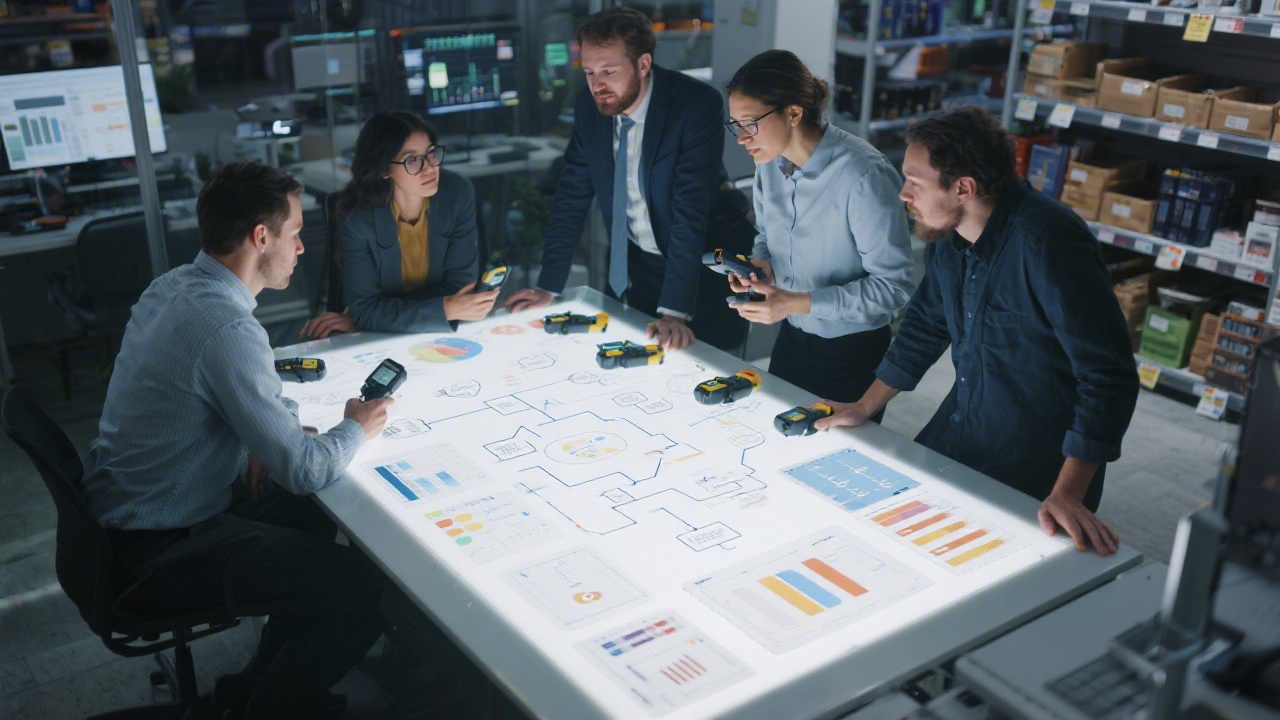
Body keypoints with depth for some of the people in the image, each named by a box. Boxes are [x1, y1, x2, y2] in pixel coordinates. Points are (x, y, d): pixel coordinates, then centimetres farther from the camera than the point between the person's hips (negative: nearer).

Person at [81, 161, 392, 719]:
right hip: (154, 556, -10)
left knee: (316, 518, 18)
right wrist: (356, 428, -4)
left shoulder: (172, 286, 2)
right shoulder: (227, 328, -28)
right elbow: (305, 471, -24)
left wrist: (259, 441, 2)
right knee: (365, 587, -12)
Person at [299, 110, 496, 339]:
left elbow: (459, 285, -10)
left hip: (447, 331, 2)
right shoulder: (359, 217, -17)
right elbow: (365, 309, -16)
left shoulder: (459, 194, -13)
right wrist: (446, 310, -29)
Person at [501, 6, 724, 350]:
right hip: (630, 267, 5)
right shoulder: (589, 105, -8)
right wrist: (548, 286, -5)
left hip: (700, 267, -4)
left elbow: (691, 212, -30)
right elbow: (572, 197, -2)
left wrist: (675, 311, -35)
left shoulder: (697, 105, -24)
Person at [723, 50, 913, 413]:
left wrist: (798, 303, -27)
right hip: (791, 340, 6)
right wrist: (760, 264, -11)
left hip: (853, 353, -6)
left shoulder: (863, 176, -26)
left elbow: (893, 287, -23)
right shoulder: (771, 161, -4)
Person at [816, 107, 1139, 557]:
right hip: (955, 435, 7)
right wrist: (865, 408, 11)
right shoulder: (947, 235, -4)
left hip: (1035, 471, -7)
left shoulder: (1047, 242, -28)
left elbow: (1108, 376, -28)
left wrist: (1068, 495, -32)